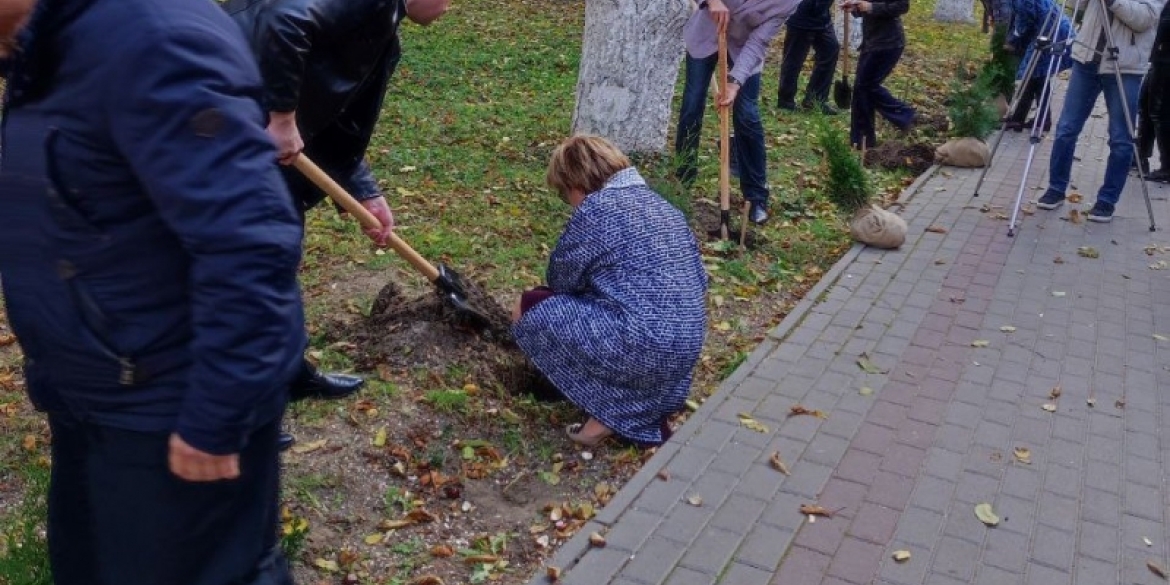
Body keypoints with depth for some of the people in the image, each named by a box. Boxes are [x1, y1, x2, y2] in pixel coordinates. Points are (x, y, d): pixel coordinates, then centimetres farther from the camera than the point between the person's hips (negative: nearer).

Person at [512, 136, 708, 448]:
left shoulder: (595, 208, -9)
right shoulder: (662, 206, 14)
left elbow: (561, 279, 2)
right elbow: (699, 281, 18)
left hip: (637, 347, -8)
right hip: (684, 351, 9)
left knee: (528, 310, 4)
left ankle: (611, 410, 0)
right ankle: (646, 411, 14)